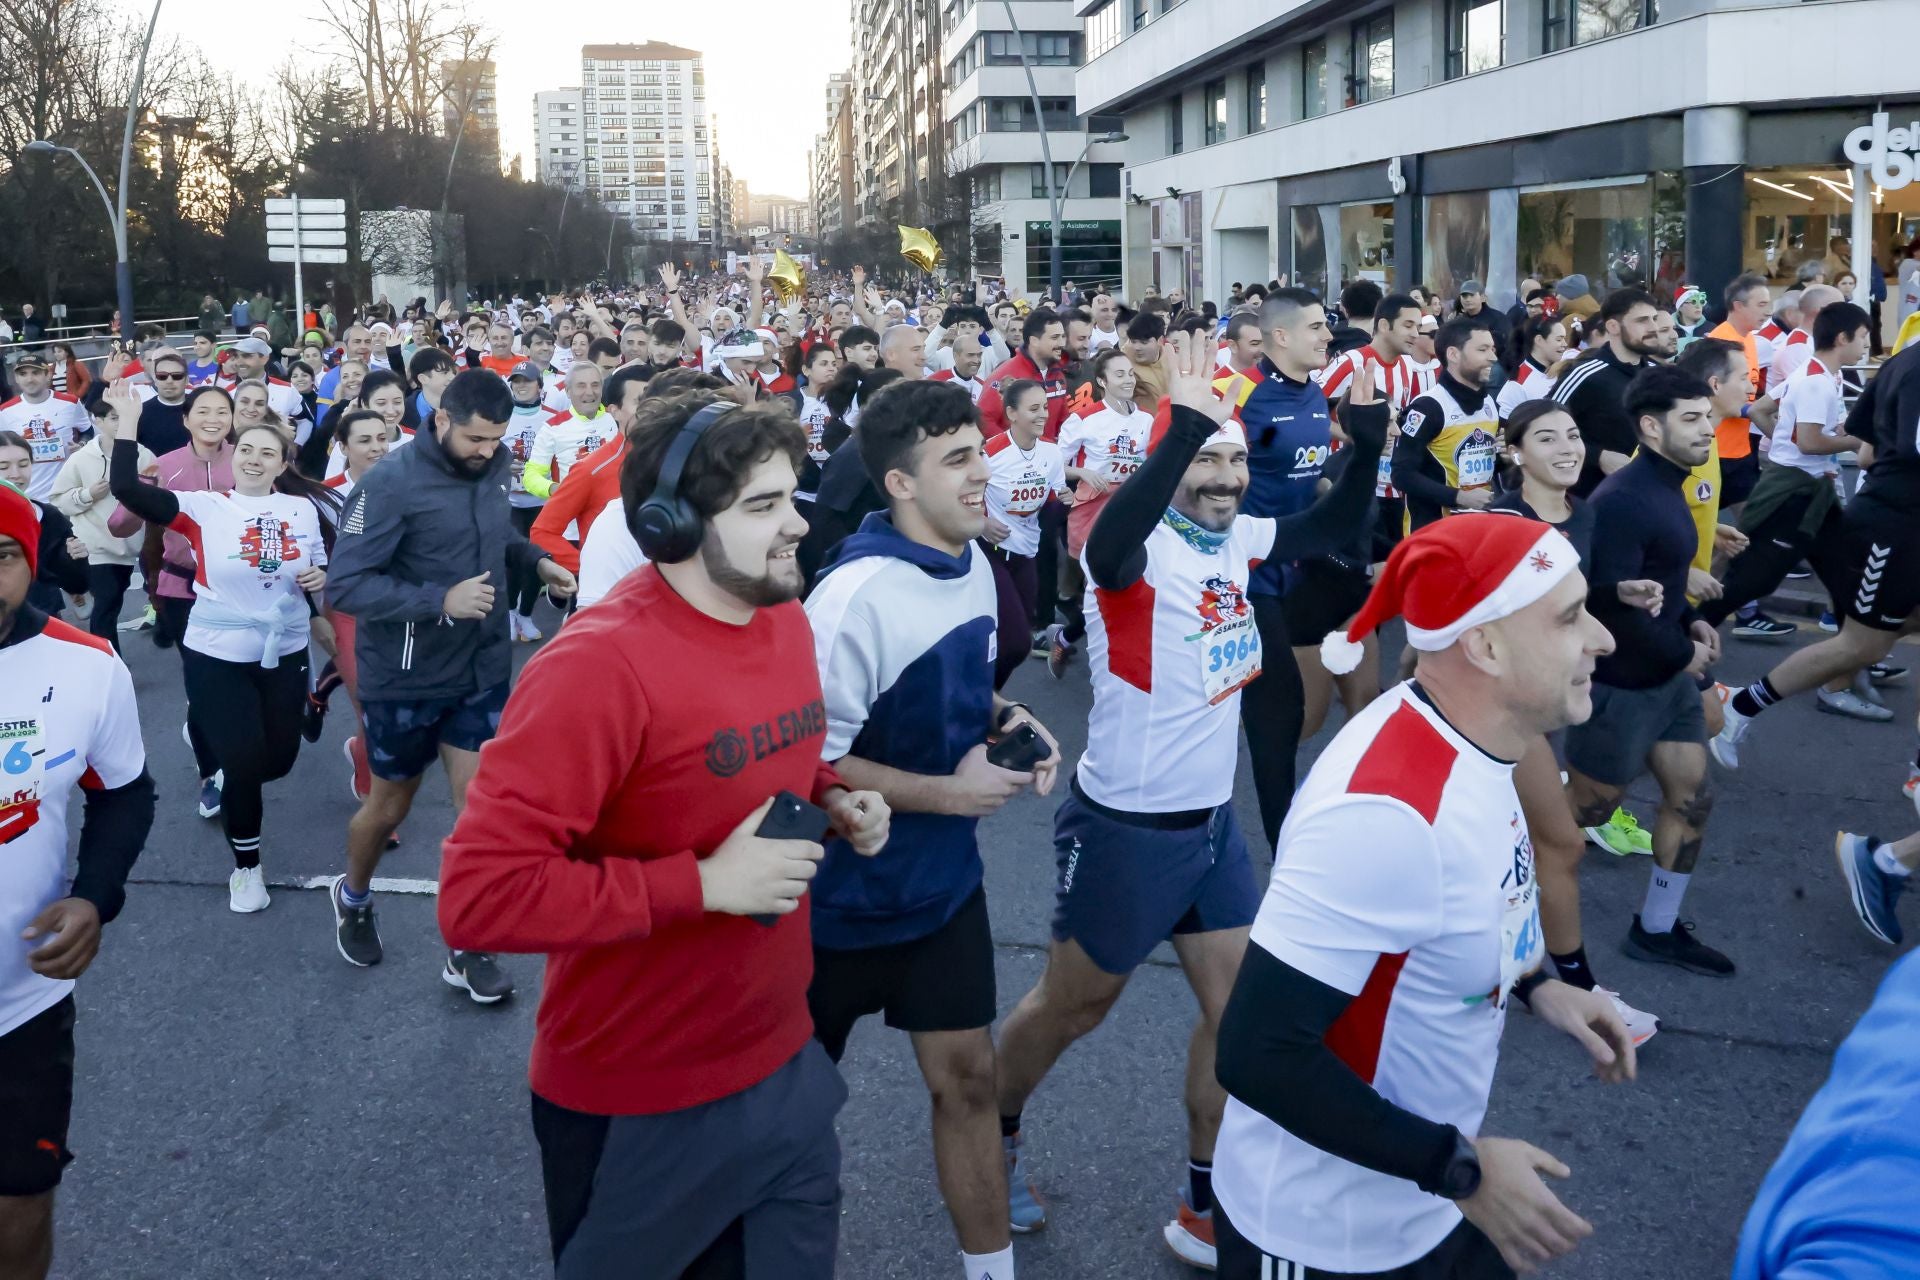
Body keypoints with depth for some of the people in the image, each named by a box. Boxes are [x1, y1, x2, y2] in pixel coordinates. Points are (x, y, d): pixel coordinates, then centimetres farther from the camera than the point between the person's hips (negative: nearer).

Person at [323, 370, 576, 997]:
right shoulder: (392, 483, -21)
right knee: (390, 806, 15)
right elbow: (345, 585, -23)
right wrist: (441, 599, -32)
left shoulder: (493, 468, -4)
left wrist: (536, 559, -2)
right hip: (406, 678, -4)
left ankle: (467, 949, 18)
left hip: (482, 670, 4)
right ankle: (353, 897, 46)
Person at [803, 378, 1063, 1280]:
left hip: (943, 879, 6)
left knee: (966, 1075, 13)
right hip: (844, 892, -6)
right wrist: (948, 792, -24)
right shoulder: (856, 599, -27)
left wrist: (1006, 720, -5)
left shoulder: (973, 563, -1)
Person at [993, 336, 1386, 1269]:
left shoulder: (1236, 537, 0)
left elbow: (1334, 525, 10)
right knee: (1073, 1007, 13)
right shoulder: (1139, 550, -22)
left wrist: (1367, 436, -6)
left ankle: (1207, 1213, 25)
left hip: (1212, 819, 7)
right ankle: (994, 1132, 41)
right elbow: (1109, 543, -46)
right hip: (1125, 828, -7)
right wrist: (1184, 427, -55)